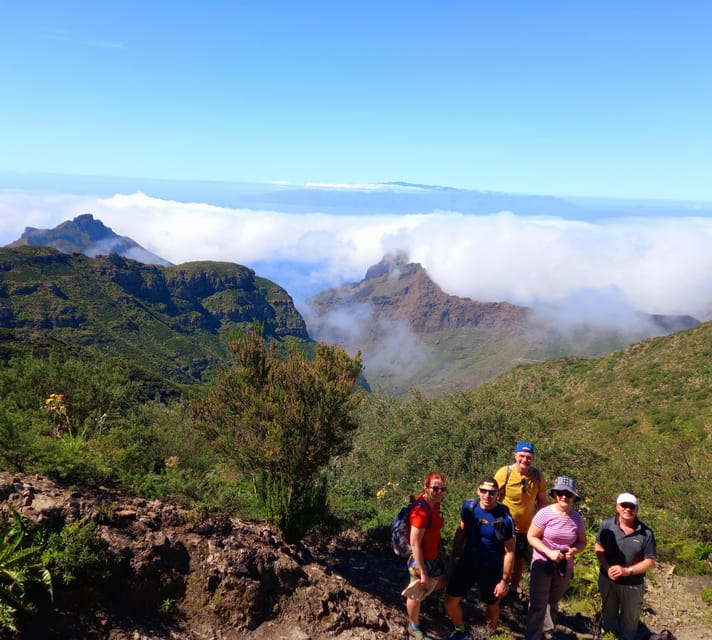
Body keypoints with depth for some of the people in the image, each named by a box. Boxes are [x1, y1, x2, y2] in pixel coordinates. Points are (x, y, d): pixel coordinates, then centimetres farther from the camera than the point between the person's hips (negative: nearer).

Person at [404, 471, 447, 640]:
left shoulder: (435, 505, -6)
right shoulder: (421, 511, -33)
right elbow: (415, 544, -28)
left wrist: (441, 554, 14)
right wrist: (423, 572, -22)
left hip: (435, 556, 8)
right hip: (421, 560, -8)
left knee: (439, 585, 29)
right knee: (418, 596, 17)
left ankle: (412, 595, 54)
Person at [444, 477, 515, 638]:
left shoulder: (504, 519, -24)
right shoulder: (468, 506, -12)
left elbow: (509, 552, -15)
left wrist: (505, 580, -12)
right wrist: (454, 556, 10)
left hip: (491, 570, -3)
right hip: (467, 563, 4)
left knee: (491, 605, 19)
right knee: (450, 601, 9)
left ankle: (491, 633, 49)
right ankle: (460, 630, 37)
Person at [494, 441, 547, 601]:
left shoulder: (537, 476, -10)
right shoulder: (504, 473, -19)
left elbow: (542, 501, 3)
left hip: (526, 528, 3)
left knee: (519, 560, 19)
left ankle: (513, 590, 39)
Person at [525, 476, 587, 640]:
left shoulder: (577, 517, -7)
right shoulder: (545, 513, -19)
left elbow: (582, 542, 5)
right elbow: (531, 536, -14)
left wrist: (573, 550, -17)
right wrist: (550, 552, -24)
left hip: (565, 567, 4)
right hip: (542, 564, -4)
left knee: (553, 602, 22)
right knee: (538, 604, -2)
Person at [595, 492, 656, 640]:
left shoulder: (646, 532, -17)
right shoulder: (607, 525, -13)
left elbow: (650, 561, -12)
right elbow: (598, 548, -4)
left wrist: (627, 571, -23)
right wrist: (607, 568, -20)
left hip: (632, 584, -2)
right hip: (607, 580, 2)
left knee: (629, 620, 20)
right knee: (608, 614, 28)